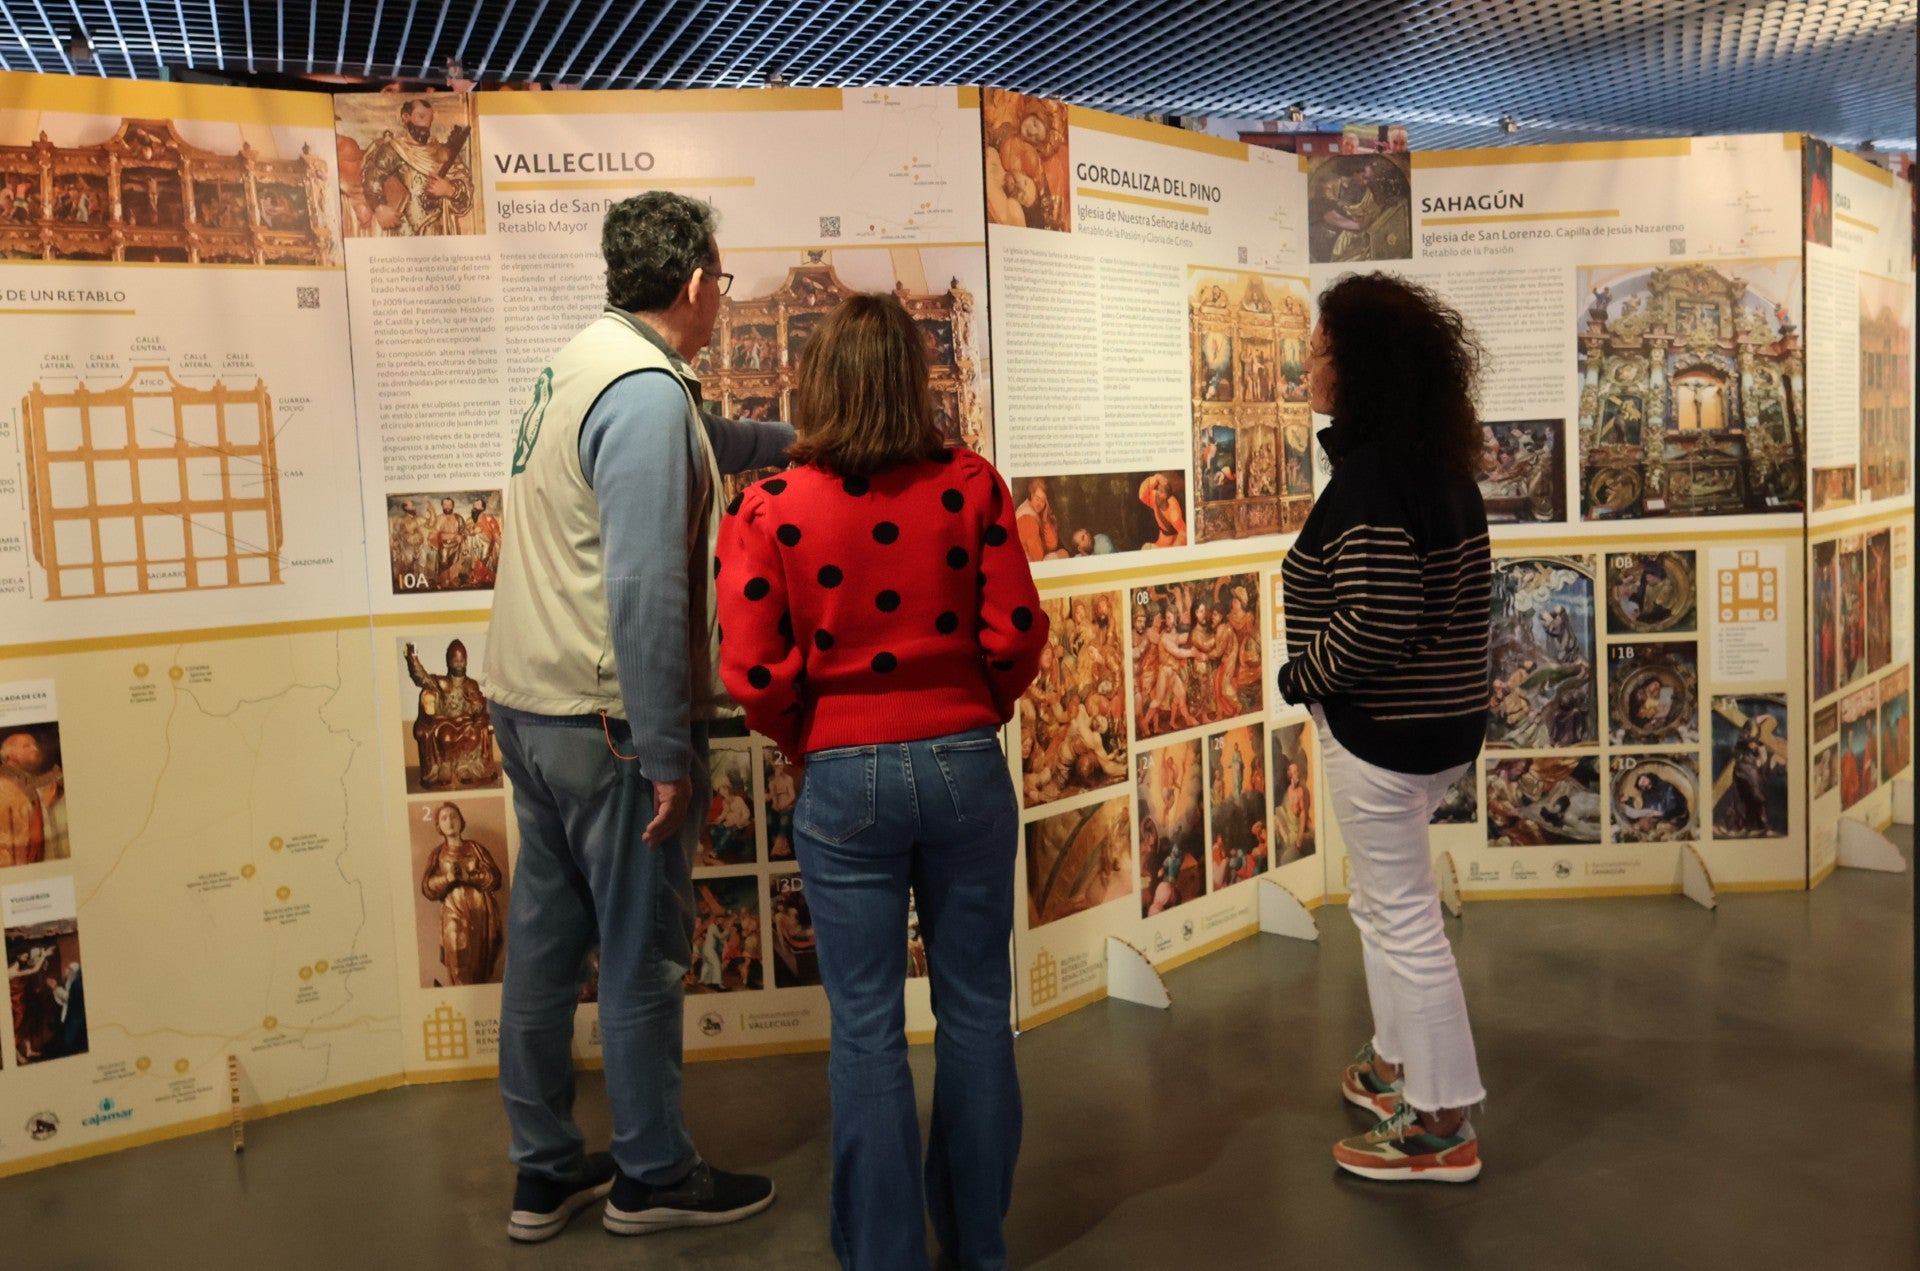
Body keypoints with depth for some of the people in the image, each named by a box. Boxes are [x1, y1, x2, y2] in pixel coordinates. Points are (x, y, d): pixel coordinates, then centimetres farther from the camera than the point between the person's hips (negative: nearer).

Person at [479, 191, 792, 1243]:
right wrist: (666, 754, -20)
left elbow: (698, 444, 32)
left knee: (545, 938, 15)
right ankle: (652, 1176, 22)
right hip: (608, 720, -10)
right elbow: (643, 592, -24)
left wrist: (794, 438, 46)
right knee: (642, 954, 5)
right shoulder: (647, 392, -18)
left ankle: (545, 1173, 29)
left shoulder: (582, 361, 12)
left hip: (528, 703, 10)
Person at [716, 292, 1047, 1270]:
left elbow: (756, 674, -10)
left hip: (844, 782, -1)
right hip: (966, 765, 2)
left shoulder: (767, 509, -8)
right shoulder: (970, 486, -5)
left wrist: (812, 744, 9)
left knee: (868, 1030, 10)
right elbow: (1015, 634, -5)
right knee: (975, 1011, 15)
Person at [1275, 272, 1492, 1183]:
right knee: (1384, 902, 23)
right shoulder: (1441, 463, 8)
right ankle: (1398, 1066, 39)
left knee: (1403, 917, 2)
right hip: (1443, 717, 10)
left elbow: (1379, 617, -29)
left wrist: (1302, 675, -12)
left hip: (1381, 729, -10)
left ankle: (1442, 1124, 16)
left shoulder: (1370, 474, -21)